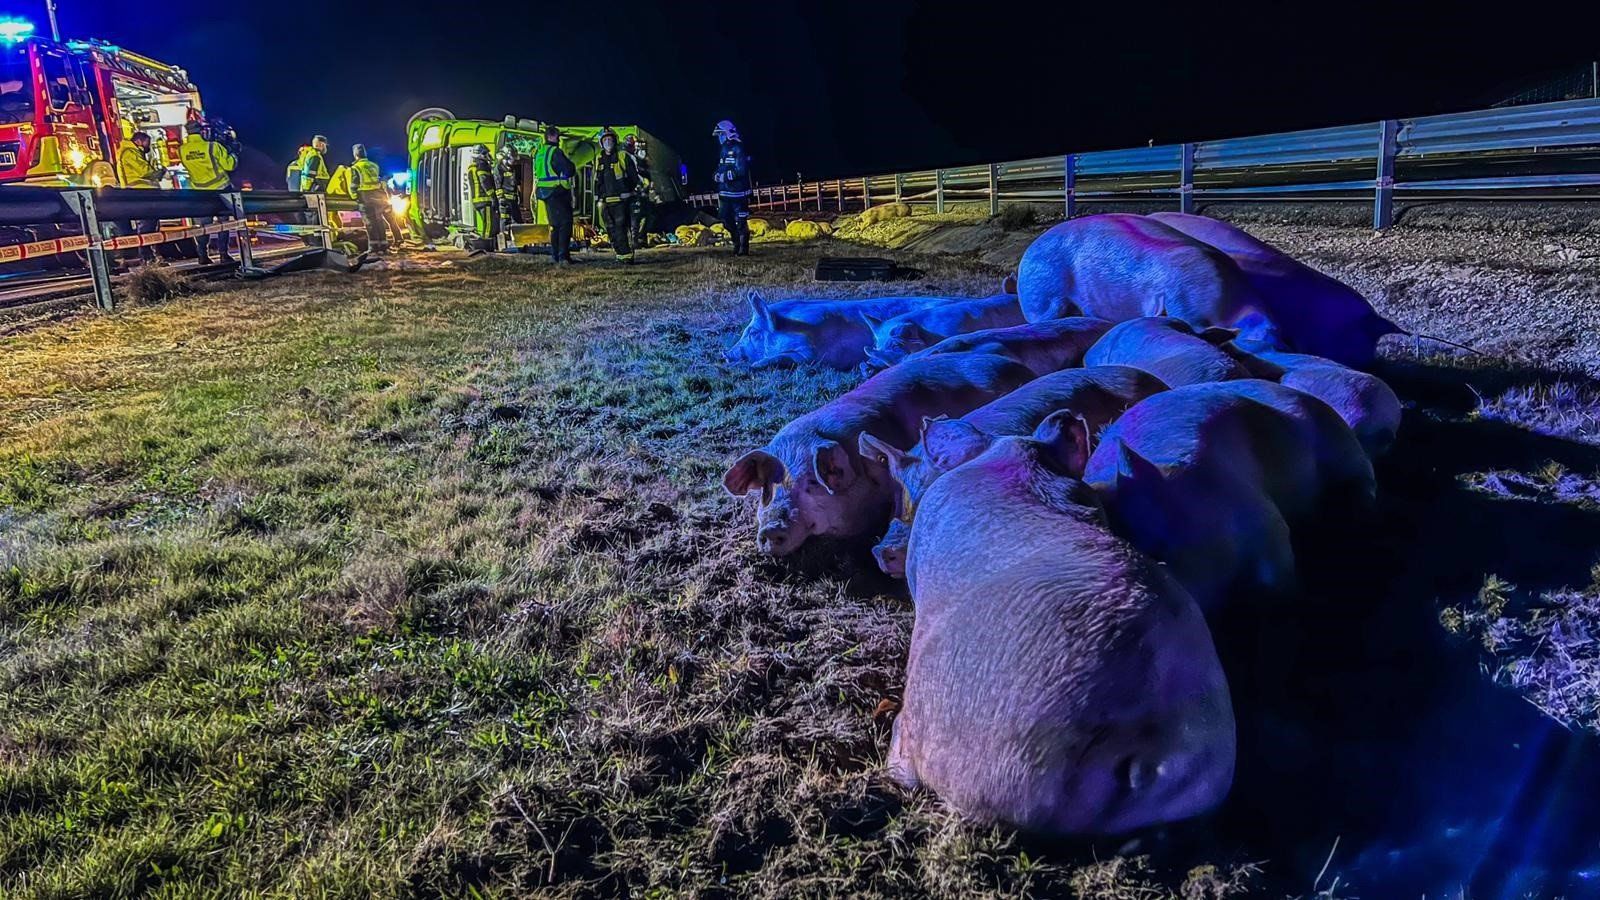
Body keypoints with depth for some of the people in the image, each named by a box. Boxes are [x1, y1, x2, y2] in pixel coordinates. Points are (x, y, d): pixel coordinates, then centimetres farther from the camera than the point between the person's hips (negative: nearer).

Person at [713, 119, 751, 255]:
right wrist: (718, 175, 0)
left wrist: (724, 176, -18)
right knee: (726, 220, 12)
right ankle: (737, 243, 26)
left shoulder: (738, 149, -12)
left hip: (738, 192, -9)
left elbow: (741, 170, -21)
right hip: (725, 192, 9)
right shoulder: (725, 149, 15)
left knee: (741, 222, -2)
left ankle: (744, 248, 5)